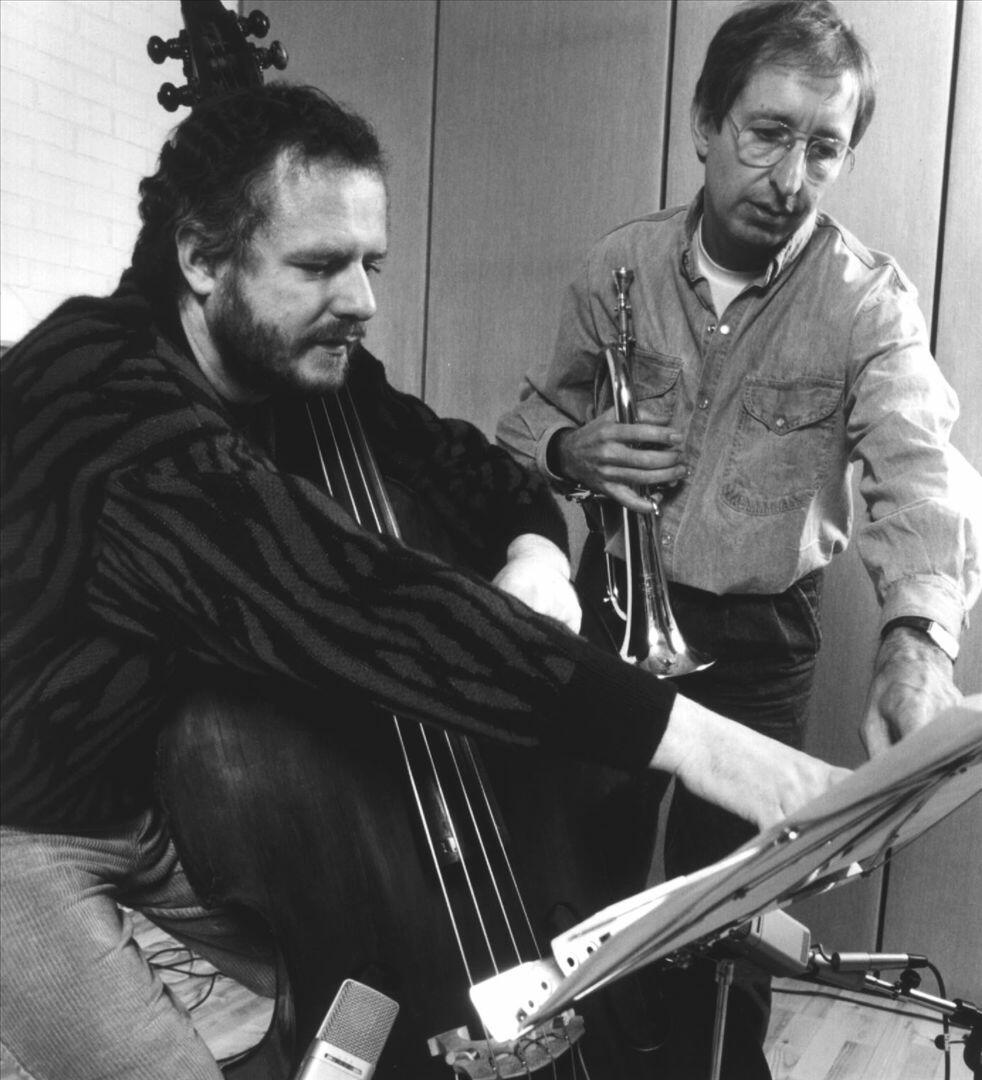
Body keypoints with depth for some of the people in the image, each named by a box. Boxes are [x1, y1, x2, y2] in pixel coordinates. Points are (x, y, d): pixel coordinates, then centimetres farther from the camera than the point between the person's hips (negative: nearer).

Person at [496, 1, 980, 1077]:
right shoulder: (619, 265, -4)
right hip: (612, 607, 3)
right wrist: (569, 450, -17)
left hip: (759, 639, -2)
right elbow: (534, 415, 7)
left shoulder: (869, 301, -13)